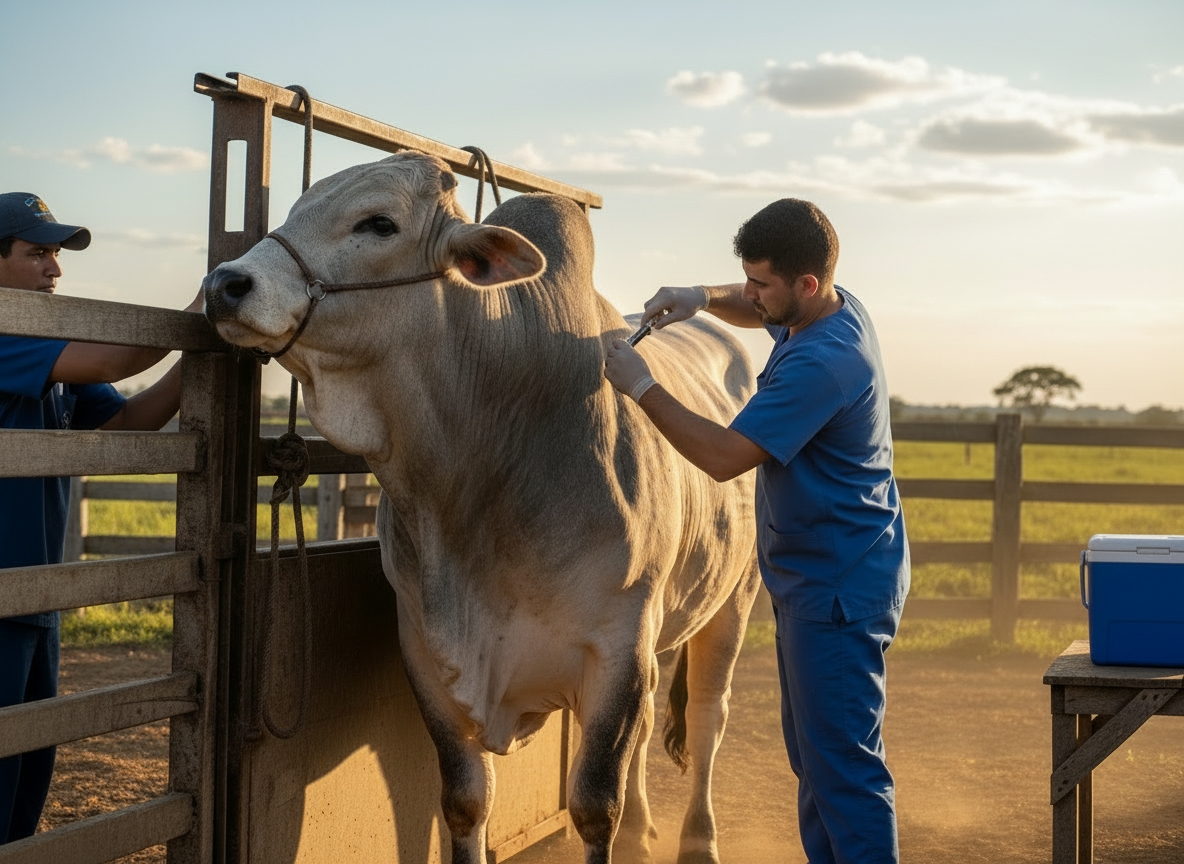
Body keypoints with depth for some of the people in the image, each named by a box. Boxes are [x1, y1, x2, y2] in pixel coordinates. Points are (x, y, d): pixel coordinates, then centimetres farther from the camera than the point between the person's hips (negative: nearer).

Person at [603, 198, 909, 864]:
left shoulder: (822, 363, -26)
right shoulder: (838, 309, 4)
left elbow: (724, 456, -25)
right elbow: (761, 313, 28)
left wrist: (641, 386, -15)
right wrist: (706, 298, 7)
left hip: (836, 588, -11)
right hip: (811, 577, 11)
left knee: (843, 762, -8)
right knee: (814, 751, 17)